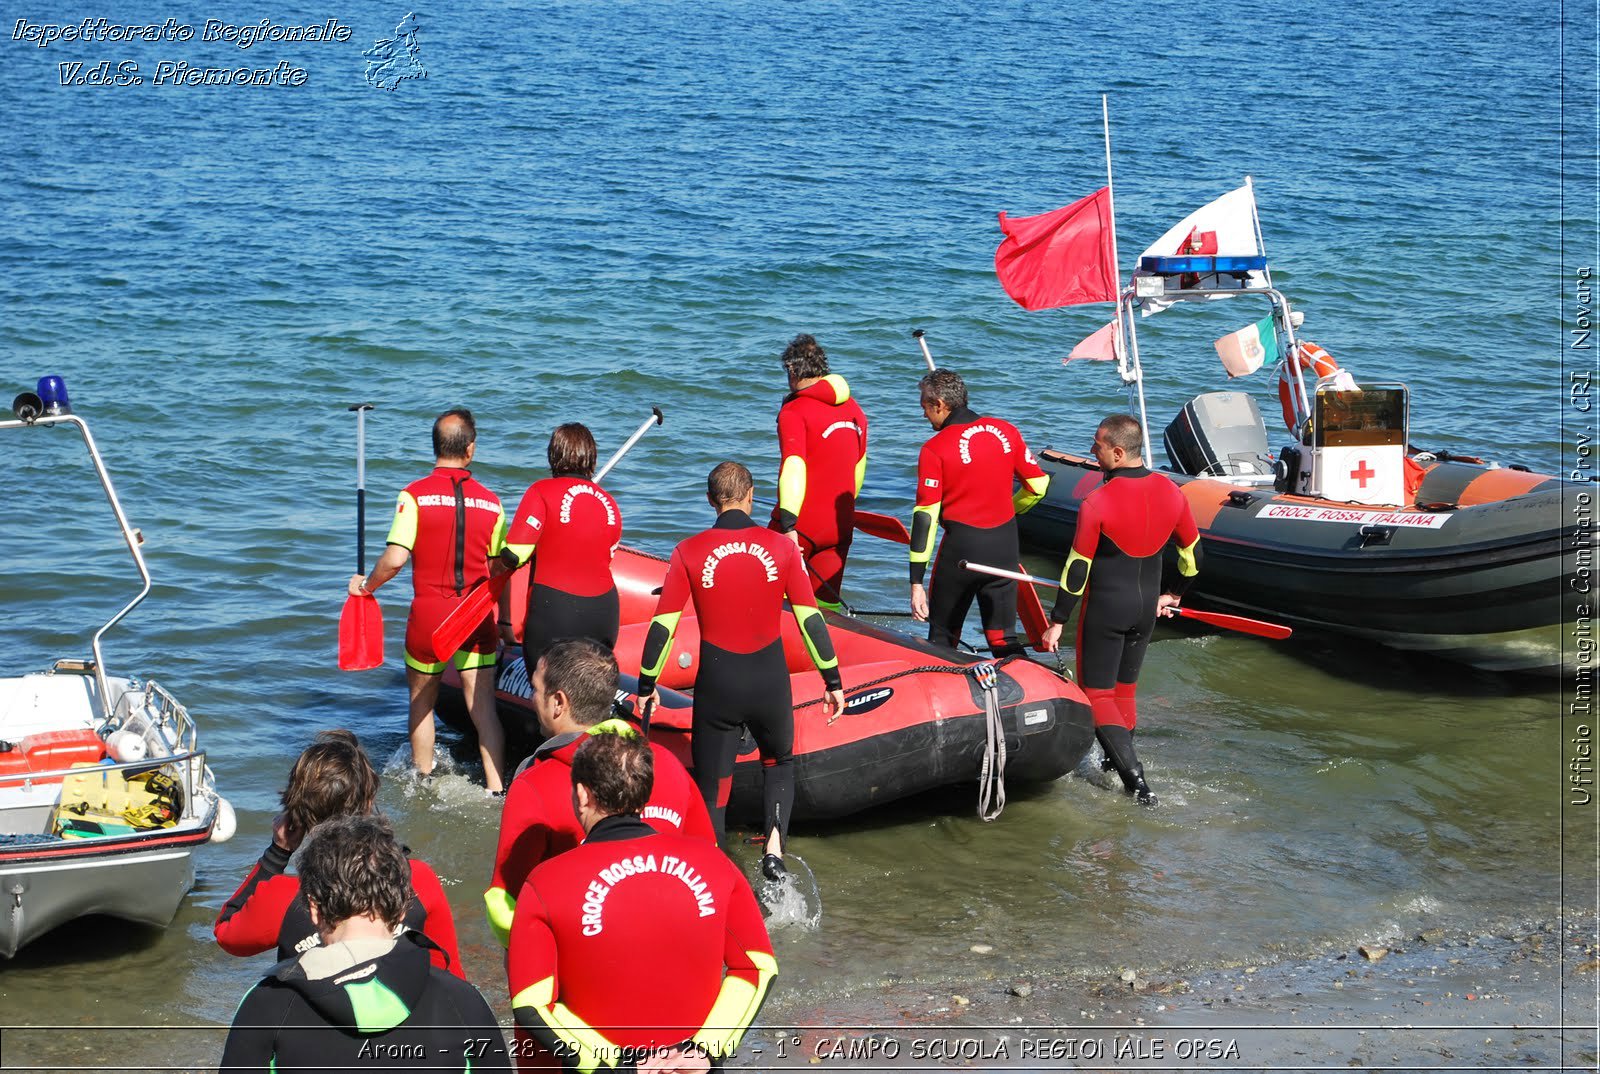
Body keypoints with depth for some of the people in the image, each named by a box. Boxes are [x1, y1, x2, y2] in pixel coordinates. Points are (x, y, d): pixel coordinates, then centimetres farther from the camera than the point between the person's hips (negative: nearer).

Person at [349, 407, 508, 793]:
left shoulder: (415, 495, -10)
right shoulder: (490, 502, 0)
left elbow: (395, 558, -19)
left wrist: (366, 586, 0)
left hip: (428, 614, -1)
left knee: (422, 703, 18)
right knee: (483, 706, 4)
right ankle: (496, 788, -2)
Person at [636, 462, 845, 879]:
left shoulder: (690, 552, -6)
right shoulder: (781, 548, -5)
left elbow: (663, 625, -3)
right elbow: (810, 619, -3)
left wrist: (646, 683, 8)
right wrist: (832, 681, 6)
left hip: (716, 684, -1)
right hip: (770, 681, 1)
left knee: (711, 785, 12)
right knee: (779, 763, 26)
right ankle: (774, 842, 5)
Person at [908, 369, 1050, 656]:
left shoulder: (935, 449, -12)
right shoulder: (1006, 431, 1)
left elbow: (925, 515, -14)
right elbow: (1038, 485, 7)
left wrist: (916, 583, -13)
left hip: (961, 547, -4)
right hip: (1005, 546, 4)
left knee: (942, 637, 11)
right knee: (1003, 639, 12)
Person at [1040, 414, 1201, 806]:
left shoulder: (1097, 503, -21)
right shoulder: (1170, 492, -4)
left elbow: (1077, 568, -15)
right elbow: (1193, 554, 8)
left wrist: (1057, 622, -6)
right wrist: (1171, 593, 24)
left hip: (1105, 608, -6)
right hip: (1147, 607, 6)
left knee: (1096, 694, 3)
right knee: (1125, 688, 21)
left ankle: (1136, 782, -8)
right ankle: (1120, 765, 32)